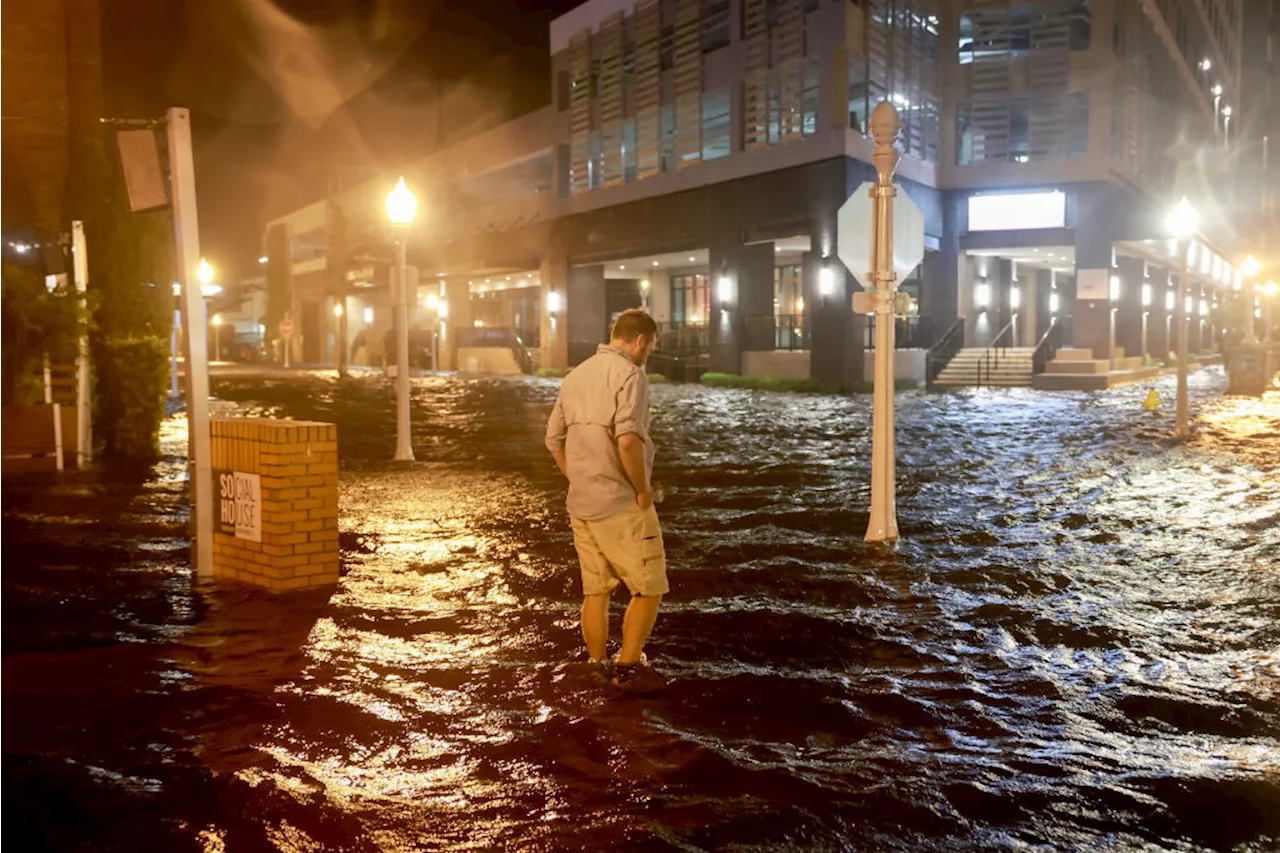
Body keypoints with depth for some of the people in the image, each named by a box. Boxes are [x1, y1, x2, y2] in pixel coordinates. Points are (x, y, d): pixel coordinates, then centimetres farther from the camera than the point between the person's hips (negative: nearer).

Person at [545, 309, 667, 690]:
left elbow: (554, 439, 17)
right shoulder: (629, 374, -13)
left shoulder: (576, 375, 12)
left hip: (581, 505, 8)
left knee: (596, 591, 15)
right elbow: (628, 440, -26)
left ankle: (598, 671, 23)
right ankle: (628, 667, 8)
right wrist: (643, 490, -15)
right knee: (648, 589, 5)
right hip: (621, 505, -8)